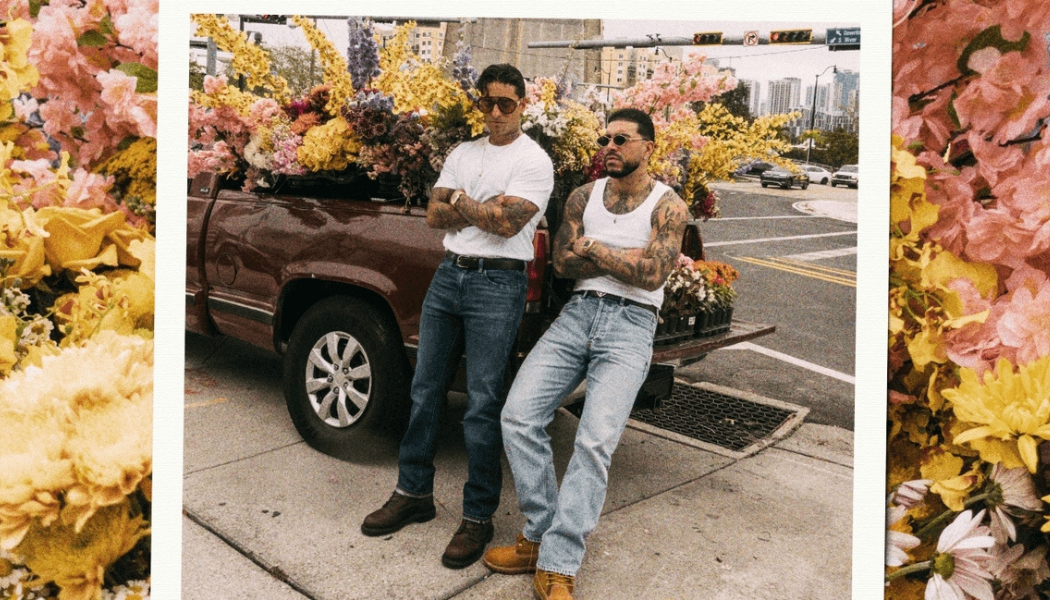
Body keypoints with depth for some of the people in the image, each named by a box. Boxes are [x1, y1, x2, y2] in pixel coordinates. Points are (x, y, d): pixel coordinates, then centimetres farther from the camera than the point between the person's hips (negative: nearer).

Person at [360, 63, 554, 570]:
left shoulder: (534, 160, -3)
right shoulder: (462, 154, 16)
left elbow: (508, 224, -15)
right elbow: (434, 215, 6)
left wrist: (459, 201, -1)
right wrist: (485, 208, -8)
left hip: (497, 284, -6)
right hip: (448, 275, 6)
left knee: (482, 404, -5)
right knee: (425, 390, 10)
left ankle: (478, 517, 6)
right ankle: (414, 494, 24)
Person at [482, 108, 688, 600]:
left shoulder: (667, 206, 3)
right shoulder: (584, 197, 14)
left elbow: (652, 274, -10)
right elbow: (563, 261, 3)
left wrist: (595, 249, -2)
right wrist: (625, 259, -4)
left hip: (630, 325, -4)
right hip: (577, 314, 4)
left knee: (596, 440, -20)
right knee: (518, 416, -12)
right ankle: (540, 536, 2)